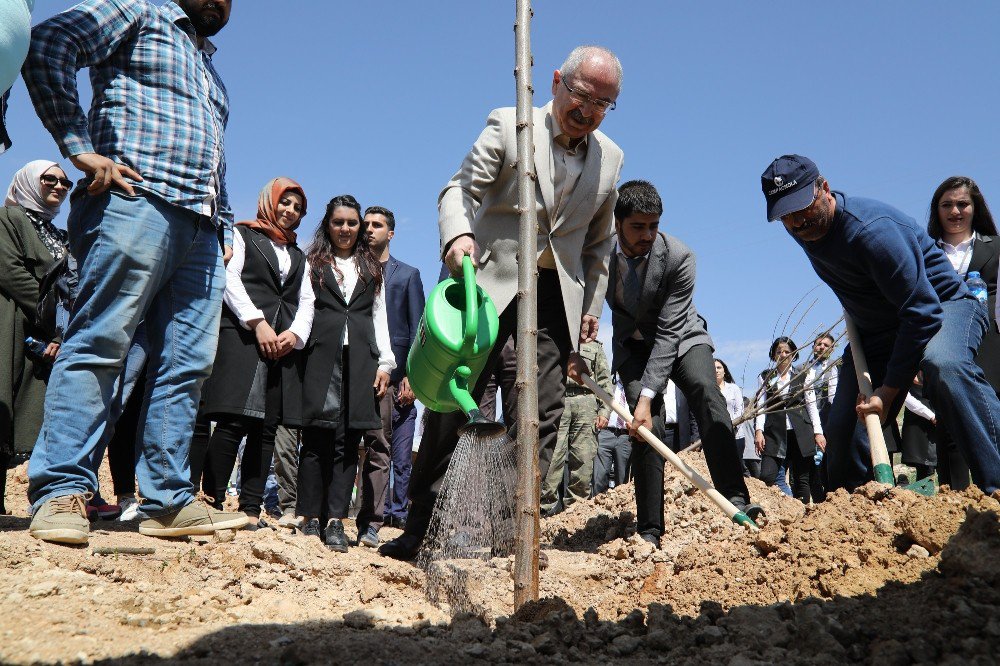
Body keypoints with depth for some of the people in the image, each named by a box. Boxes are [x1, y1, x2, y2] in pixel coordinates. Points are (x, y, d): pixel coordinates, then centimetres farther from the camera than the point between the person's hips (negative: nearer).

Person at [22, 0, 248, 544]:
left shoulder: (212, 74, 32)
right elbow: (47, 44, -5)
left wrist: (224, 227, 16)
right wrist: (81, 147, -12)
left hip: (202, 229, 7)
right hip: (137, 200, -7)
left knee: (188, 364, 0)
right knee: (99, 343, -11)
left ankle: (169, 501, 3)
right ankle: (61, 491, -8)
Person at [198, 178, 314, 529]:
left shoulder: (298, 255, 28)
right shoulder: (243, 234, 14)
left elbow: (306, 302, 18)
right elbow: (229, 279, -1)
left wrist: (295, 333, -2)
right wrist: (257, 322, -12)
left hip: (283, 344, 5)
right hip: (242, 335, -5)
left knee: (266, 428, -1)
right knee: (234, 422, -15)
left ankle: (251, 510, 1)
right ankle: (213, 501, -11)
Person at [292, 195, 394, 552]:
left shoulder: (372, 269, 22)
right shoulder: (314, 263, 15)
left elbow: (379, 317, 18)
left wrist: (385, 362, 8)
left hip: (360, 360, 2)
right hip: (322, 357, -2)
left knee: (348, 441, -3)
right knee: (316, 439, -5)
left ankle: (336, 520, -3)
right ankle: (311, 519, 1)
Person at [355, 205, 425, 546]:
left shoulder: (407, 274, 14)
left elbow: (417, 330, 8)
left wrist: (411, 376, -2)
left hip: (394, 374, -1)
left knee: (379, 448, -1)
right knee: (377, 447, 0)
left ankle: (370, 523, 2)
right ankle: (374, 518, 7)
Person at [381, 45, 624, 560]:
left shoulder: (610, 158, 12)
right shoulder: (509, 126, 1)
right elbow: (462, 188, -8)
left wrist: (591, 306, 13)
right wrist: (458, 234, -29)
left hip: (556, 297, 3)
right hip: (491, 284, -3)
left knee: (539, 418, -2)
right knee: (454, 405, -2)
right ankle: (422, 528, 8)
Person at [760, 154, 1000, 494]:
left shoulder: (871, 229, -31)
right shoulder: (804, 228, -6)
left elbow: (923, 312, -33)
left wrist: (888, 392, -31)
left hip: (942, 305, -7)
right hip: (878, 328, 7)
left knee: (944, 364, -40)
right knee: (844, 425, -4)